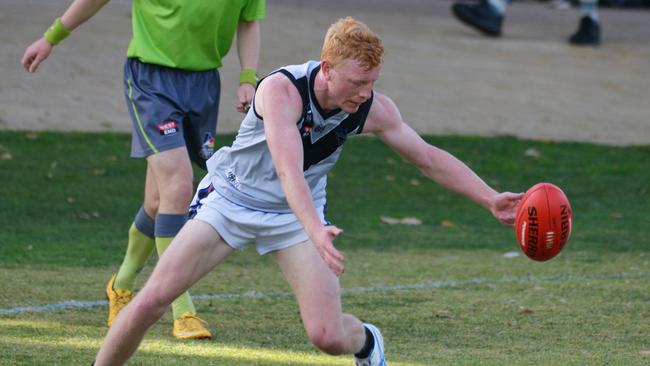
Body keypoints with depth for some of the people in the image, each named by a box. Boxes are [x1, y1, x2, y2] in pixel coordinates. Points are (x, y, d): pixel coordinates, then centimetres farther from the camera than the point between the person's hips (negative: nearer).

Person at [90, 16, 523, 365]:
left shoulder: (374, 110, -16)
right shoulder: (282, 90, -31)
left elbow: (429, 157, -4)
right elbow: (288, 170, -43)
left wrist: (491, 199, -11)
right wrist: (316, 231, -58)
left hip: (296, 214, 3)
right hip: (232, 198, -3)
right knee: (151, 301, -16)